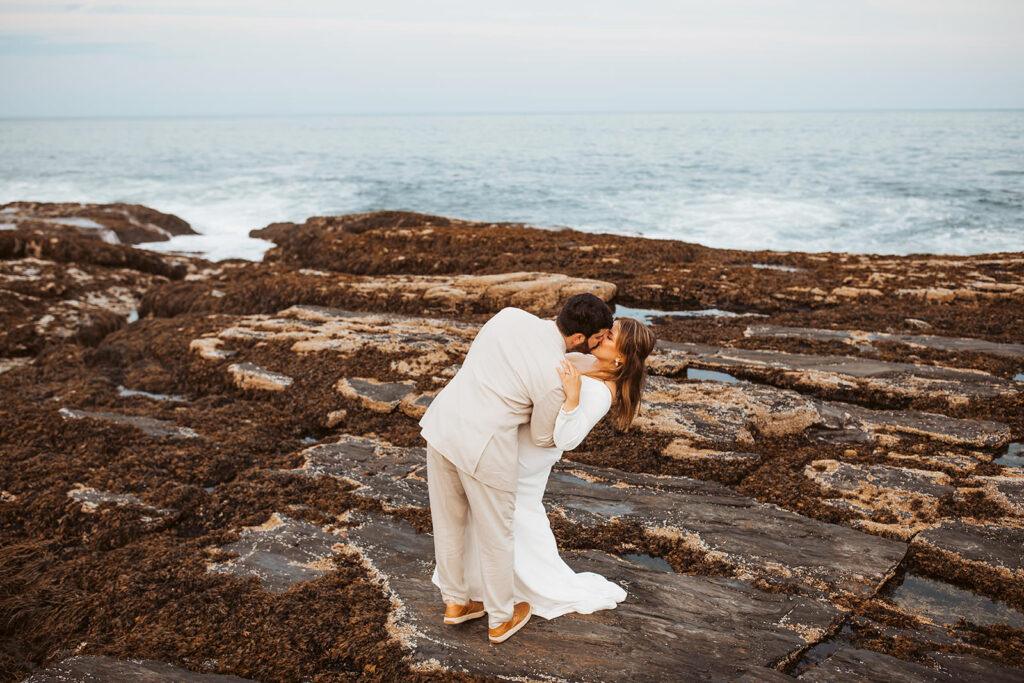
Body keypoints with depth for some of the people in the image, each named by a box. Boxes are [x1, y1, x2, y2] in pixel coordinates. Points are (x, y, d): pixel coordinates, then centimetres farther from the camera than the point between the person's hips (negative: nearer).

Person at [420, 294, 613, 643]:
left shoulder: (509, 315, -2)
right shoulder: (556, 378, -18)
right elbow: (541, 436, -1)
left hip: (441, 421, 7)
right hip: (483, 448, -6)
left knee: (448, 523, 23)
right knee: (495, 535, 17)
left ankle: (455, 602, 43)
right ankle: (501, 620, 37)